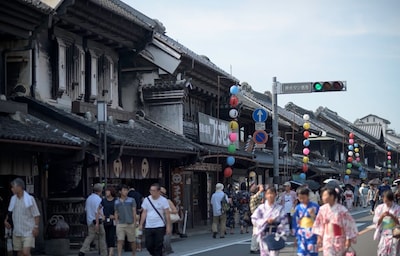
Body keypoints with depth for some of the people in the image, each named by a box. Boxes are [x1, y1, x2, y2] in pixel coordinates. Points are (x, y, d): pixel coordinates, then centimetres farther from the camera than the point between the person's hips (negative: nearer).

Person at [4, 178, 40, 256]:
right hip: (17, 232, 6)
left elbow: (36, 214, -7)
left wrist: (36, 227, -15)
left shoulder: (29, 199, -9)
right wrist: (6, 220, 4)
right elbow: (10, 212, 21)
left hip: (28, 231, -6)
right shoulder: (13, 199, 7)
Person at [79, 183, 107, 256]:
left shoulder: (89, 198, 11)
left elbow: (86, 209, 18)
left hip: (89, 221, 7)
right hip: (97, 220, -7)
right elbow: (97, 211, -21)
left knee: (90, 236, 8)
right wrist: (97, 223, -22)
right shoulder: (98, 199, -15)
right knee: (102, 237, 5)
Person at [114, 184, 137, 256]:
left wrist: (134, 223, -5)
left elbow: (134, 212, 1)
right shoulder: (117, 202, 10)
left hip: (130, 224, -1)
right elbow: (116, 213, 14)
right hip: (120, 224, 1)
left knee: (132, 241, 8)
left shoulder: (131, 200, 3)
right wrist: (117, 222, 4)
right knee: (120, 241, -7)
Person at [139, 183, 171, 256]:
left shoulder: (163, 200, -4)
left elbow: (167, 214, -5)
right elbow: (144, 213, 8)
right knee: (149, 245, 3)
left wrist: (168, 226, -10)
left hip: (160, 227, -3)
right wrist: (141, 224, 2)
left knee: (158, 246, -1)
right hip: (148, 227, 3)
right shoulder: (146, 200, 5)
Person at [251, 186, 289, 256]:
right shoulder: (261, 208, 0)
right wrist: (266, 221, -14)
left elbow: (284, 222, -1)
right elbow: (254, 220, -4)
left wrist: (283, 234, -10)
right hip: (264, 235, 2)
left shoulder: (280, 208, -2)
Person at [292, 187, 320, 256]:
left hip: (312, 234, -3)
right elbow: (295, 222, 12)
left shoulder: (315, 206, -3)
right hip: (302, 235, 3)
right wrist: (296, 235, 11)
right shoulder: (298, 208, 6)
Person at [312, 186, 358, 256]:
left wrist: (348, 240, -11)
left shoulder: (342, 210, -17)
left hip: (339, 240, -3)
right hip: (327, 240, 4)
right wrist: (319, 237, 7)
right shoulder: (323, 209, -3)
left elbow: (349, 224, -12)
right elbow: (319, 224, 7)